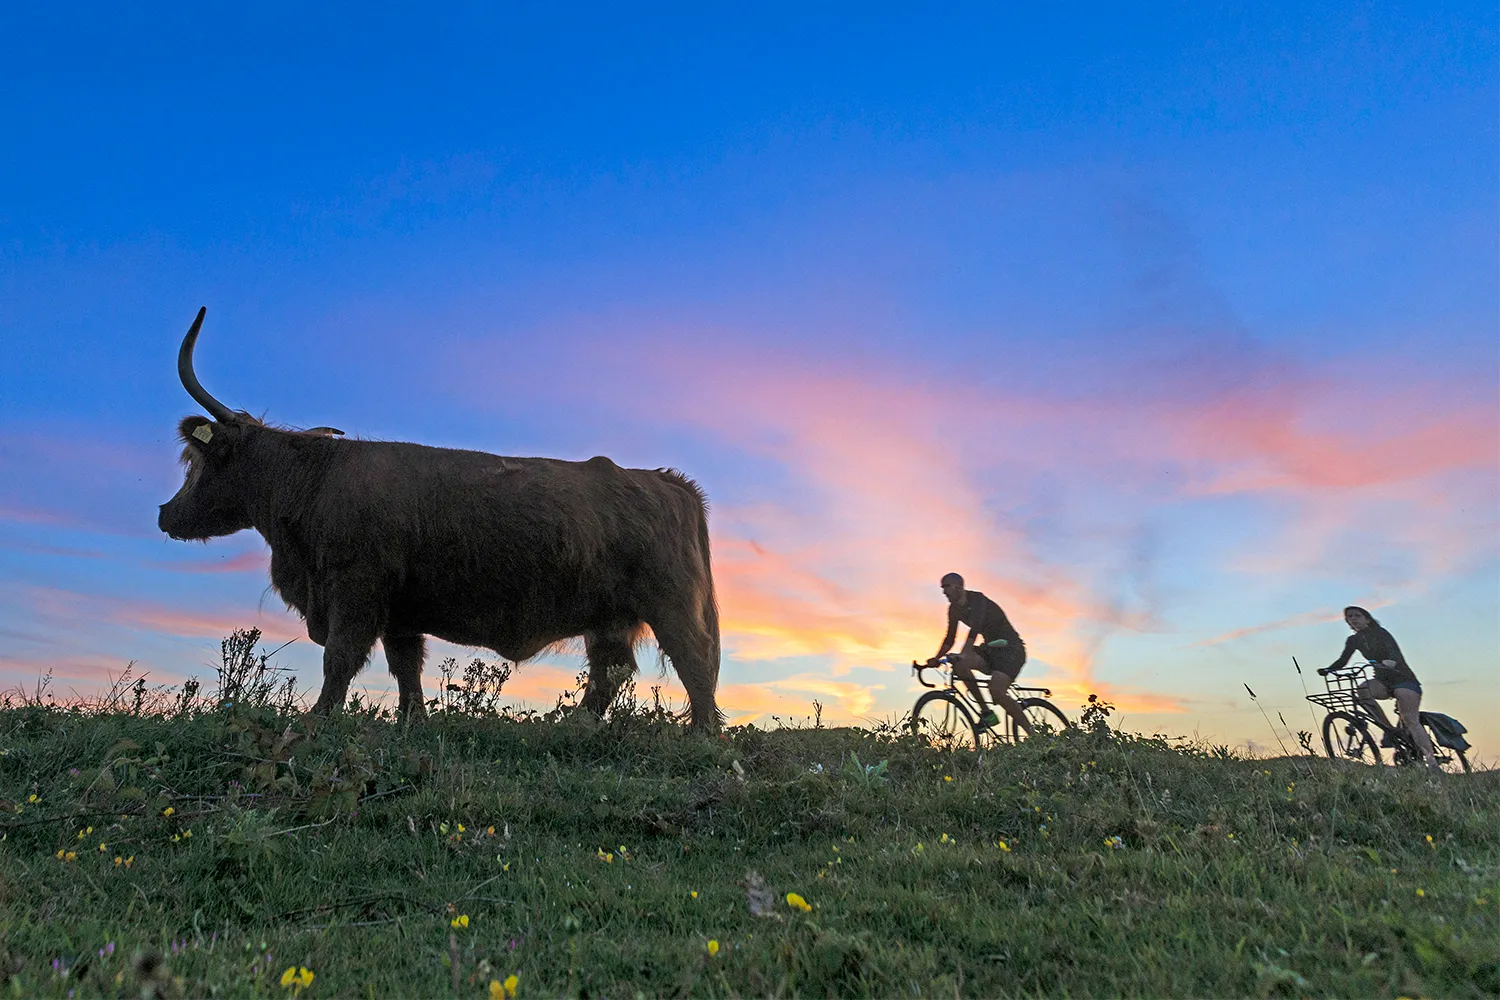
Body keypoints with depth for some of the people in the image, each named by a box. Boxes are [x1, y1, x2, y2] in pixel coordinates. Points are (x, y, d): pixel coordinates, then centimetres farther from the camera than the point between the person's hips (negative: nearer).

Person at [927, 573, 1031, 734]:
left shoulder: (977, 600, -18)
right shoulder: (954, 609, 6)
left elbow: (975, 627, -35)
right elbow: (950, 638, 11)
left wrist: (964, 653, -48)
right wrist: (936, 659, -4)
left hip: (1010, 648, -8)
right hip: (990, 649, 8)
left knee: (996, 692, -27)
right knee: (959, 664, -19)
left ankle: (1033, 734, -13)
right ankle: (987, 712, -10)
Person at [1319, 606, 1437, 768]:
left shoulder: (1380, 634, -11)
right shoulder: (1354, 640, 6)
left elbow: (1394, 652, -27)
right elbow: (1343, 661, -2)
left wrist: (1391, 662, -51)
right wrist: (1328, 669, -23)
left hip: (1403, 679, -5)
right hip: (1383, 681, 5)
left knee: (1410, 721, -20)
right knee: (1362, 690, -29)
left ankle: (1432, 763, -22)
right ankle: (1390, 730, -18)